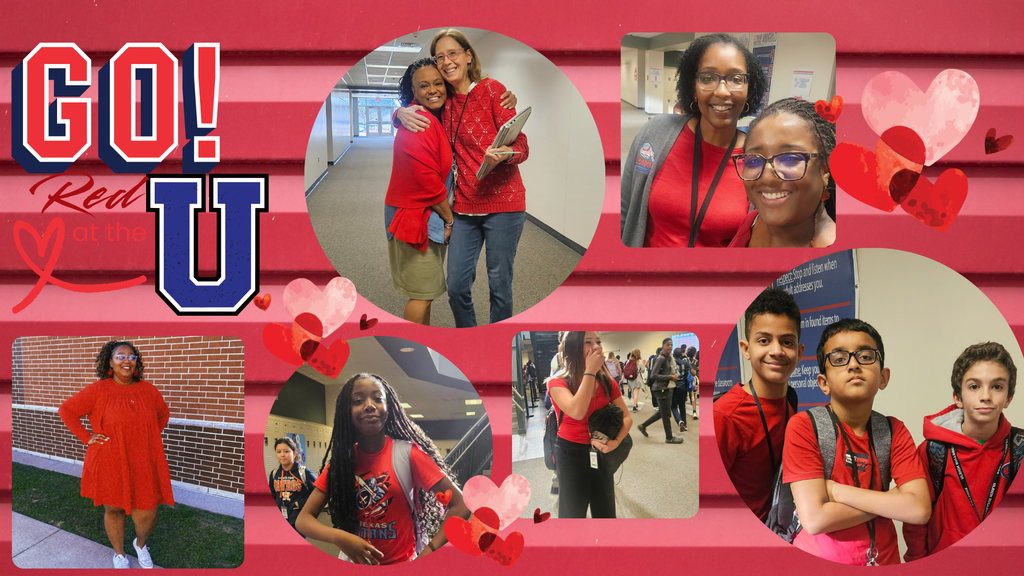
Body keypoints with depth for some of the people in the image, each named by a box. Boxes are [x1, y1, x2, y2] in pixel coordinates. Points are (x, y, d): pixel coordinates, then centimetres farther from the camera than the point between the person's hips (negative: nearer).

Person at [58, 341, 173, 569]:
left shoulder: (149, 391, 4)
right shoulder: (98, 391, -6)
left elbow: (163, 415, 21)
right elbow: (66, 410, 0)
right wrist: (86, 437, -4)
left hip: (143, 466, 2)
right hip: (110, 465, -2)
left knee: (147, 514, 2)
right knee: (114, 509, 11)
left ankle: (141, 544, 34)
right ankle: (119, 553, 35)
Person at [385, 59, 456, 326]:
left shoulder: (435, 120, 10)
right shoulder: (418, 123, -21)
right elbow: (428, 181, -22)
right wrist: (449, 218, -11)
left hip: (430, 214, 10)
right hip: (416, 216, -10)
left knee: (427, 288, 18)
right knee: (422, 292, -4)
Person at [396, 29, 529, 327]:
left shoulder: (492, 89, -5)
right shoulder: (445, 100, 10)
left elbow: (521, 146, -8)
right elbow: (412, 110, 26)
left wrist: (503, 155, -31)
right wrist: (401, 113, 0)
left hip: (503, 204, -5)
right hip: (465, 207, 5)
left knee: (499, 285, 0)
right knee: (456, 286, 3)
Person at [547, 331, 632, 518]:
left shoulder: (607, 382, 0)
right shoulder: (558, 383, -13)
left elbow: (626, 417, 2)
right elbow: (577, 412, -31)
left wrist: (615, 442, -18)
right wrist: (590, 371, -25)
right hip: (571, 454, -4)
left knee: (606, 513, 10)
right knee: (573, 513, 1)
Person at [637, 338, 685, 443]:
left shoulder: (670, 358, 12)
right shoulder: (661, 359, -15)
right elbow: (653, 375, -20)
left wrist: (675, 375, 3)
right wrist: (670, 377, -18)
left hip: (668, 388, 9)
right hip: (661, 388, -9)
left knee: (661, 412, 17)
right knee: (666, 414, -1)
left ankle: (643, 426, 29)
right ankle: (669, 437, 9)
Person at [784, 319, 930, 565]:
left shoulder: (894, 431, -4)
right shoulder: (803, 427, -15)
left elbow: (920, 510, -18)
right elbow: (815, 519, -24)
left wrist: (836, 490, -23)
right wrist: (893, 499, -16)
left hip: (883, 559, 3)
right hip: (817, 561, -3)